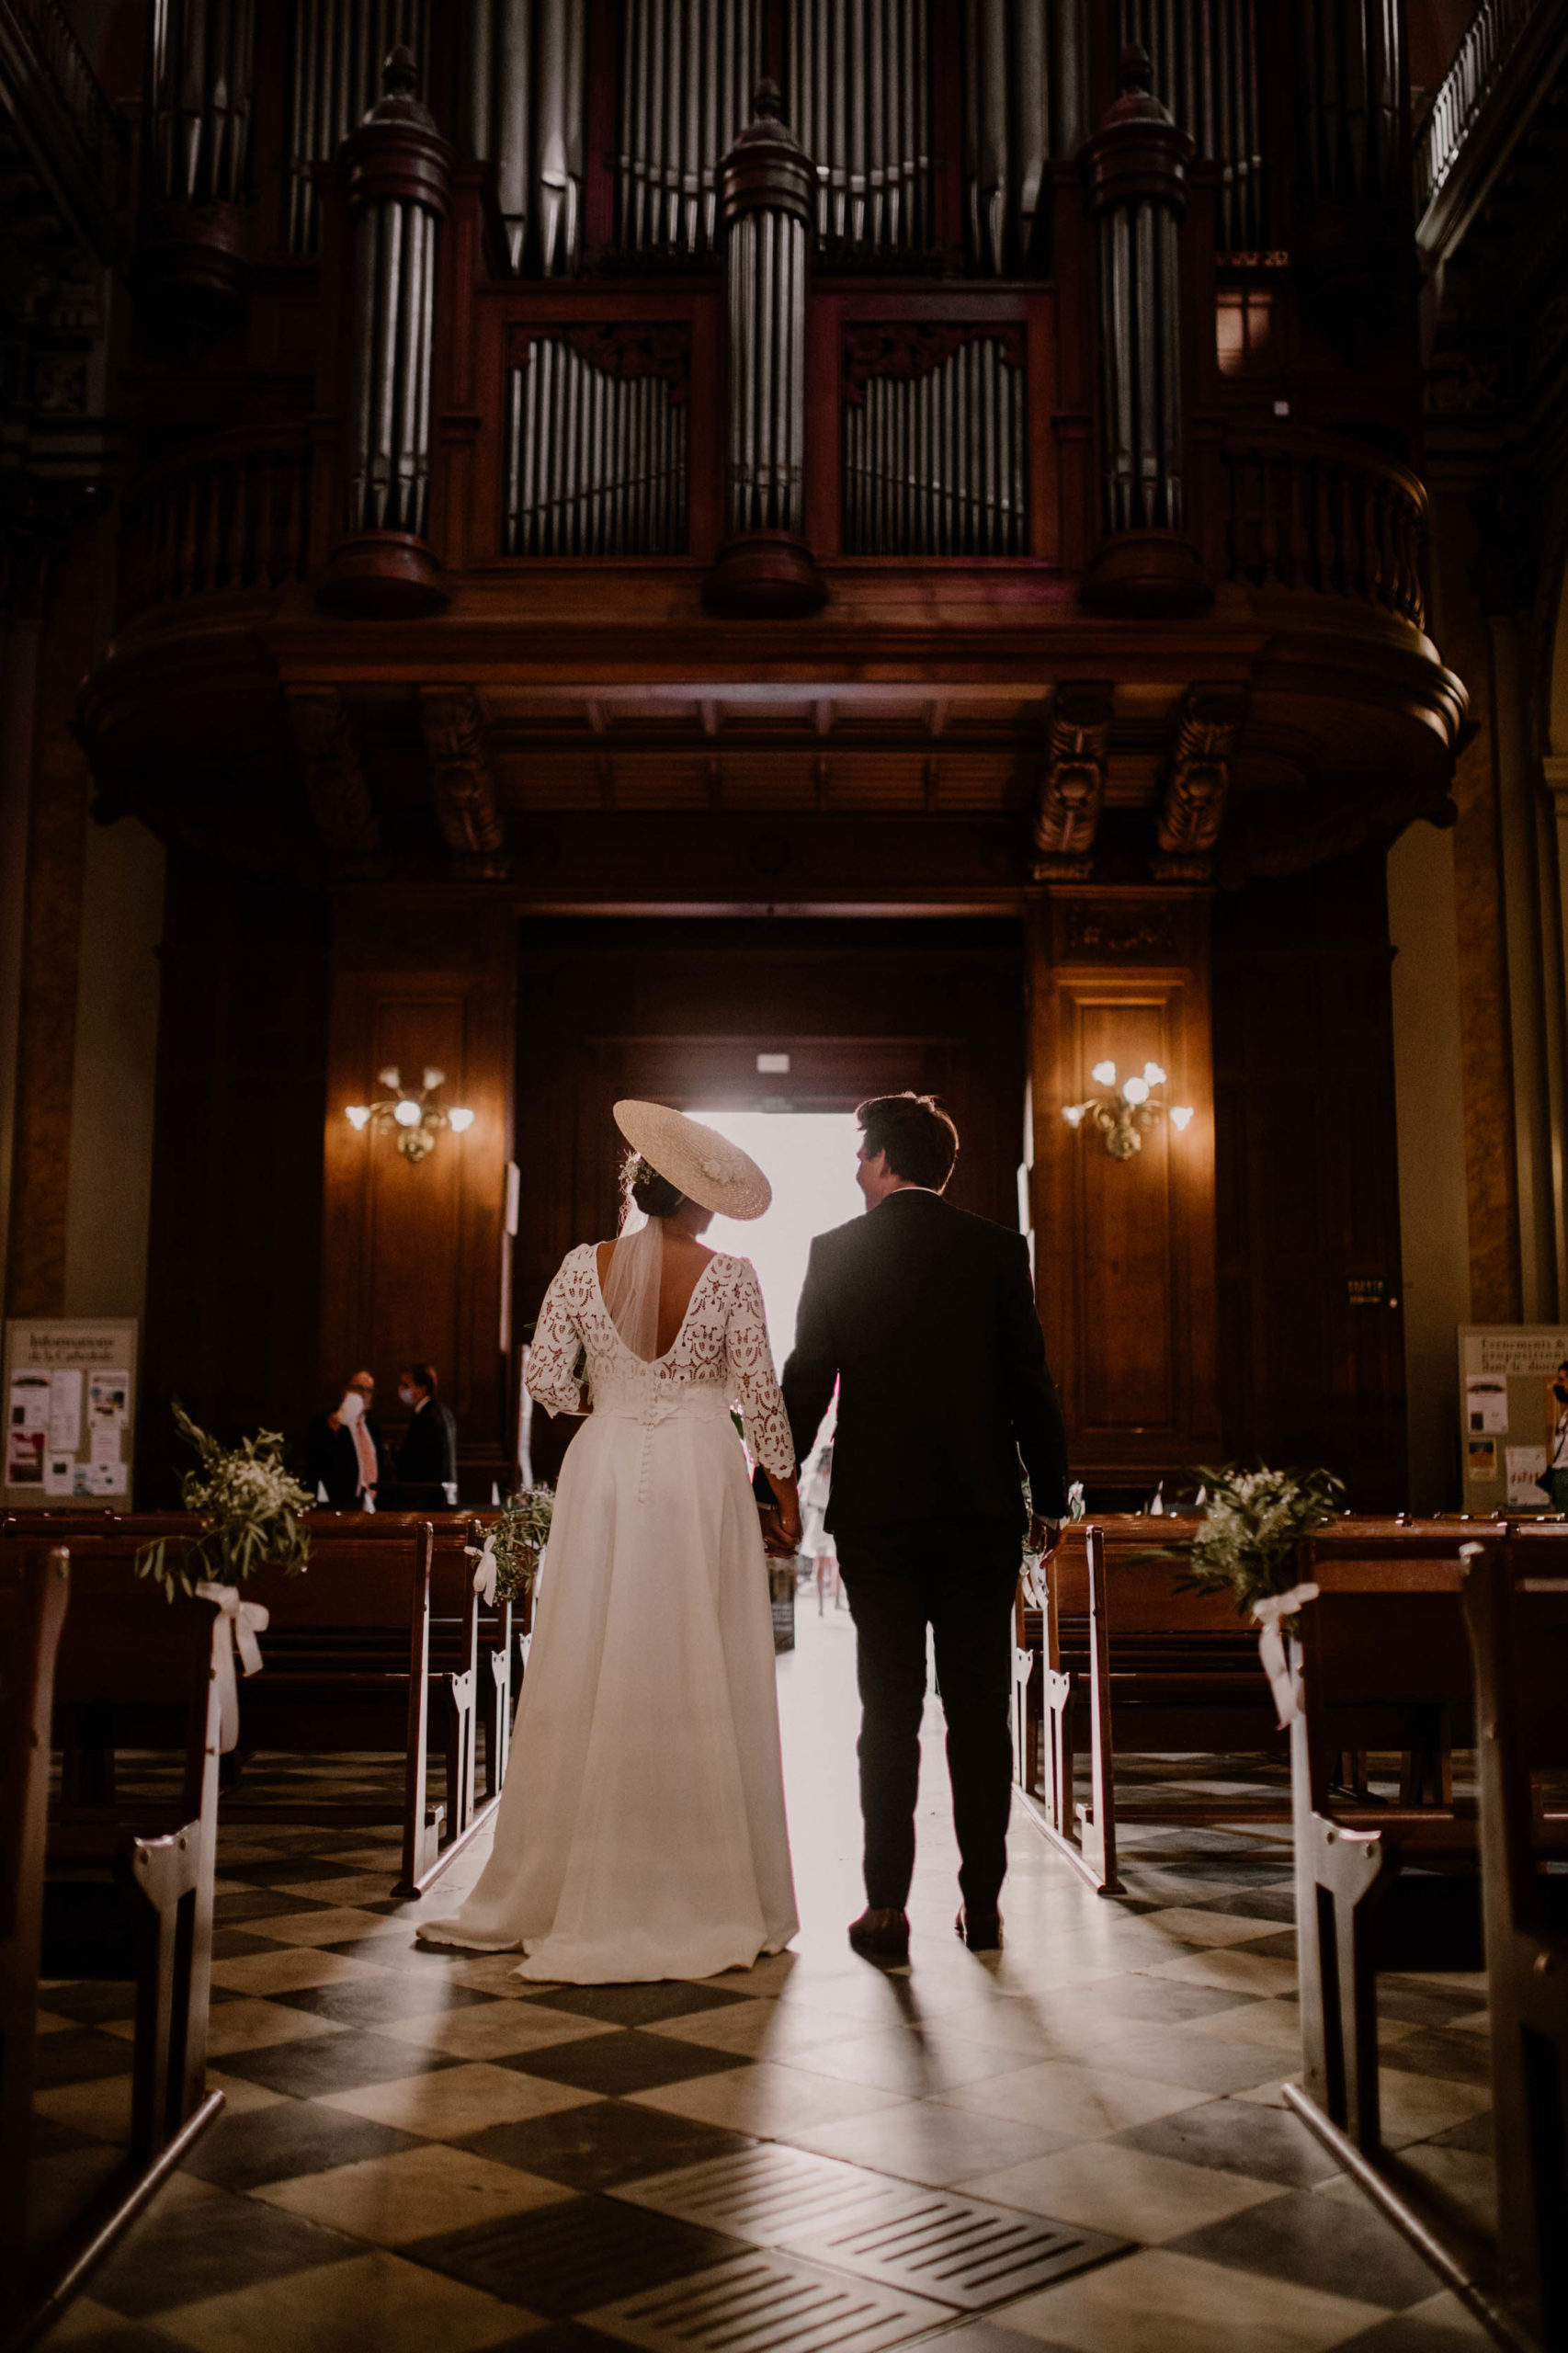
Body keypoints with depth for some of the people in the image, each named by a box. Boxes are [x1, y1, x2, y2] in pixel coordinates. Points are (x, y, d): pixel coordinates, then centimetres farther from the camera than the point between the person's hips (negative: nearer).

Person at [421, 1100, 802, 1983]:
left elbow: (547, 1379, 0)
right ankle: (708, 1899, 11)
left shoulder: (584, 1266, -1)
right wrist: (786, 1486, 8)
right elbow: (760, 1392, -3)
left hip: (605, 1476, 2)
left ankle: (560, 1892, 16)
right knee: (703, 1685, 4)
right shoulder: (729, 1276, -6)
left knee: (590, 1681, 8)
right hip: (702, 1478, -2)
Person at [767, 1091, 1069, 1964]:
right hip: (982, 1513, 1)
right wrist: (1051, 1499, 10)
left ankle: (888, 1907, 4)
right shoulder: (998, 1249, 1)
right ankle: (983, 1904, 13)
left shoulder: (836, 1252, -1)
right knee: (981, 1710, 8)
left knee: (889, 1710, 5)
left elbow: (806, 1385, 0)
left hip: (876, 1512, -1)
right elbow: (1031, 1384, 1)